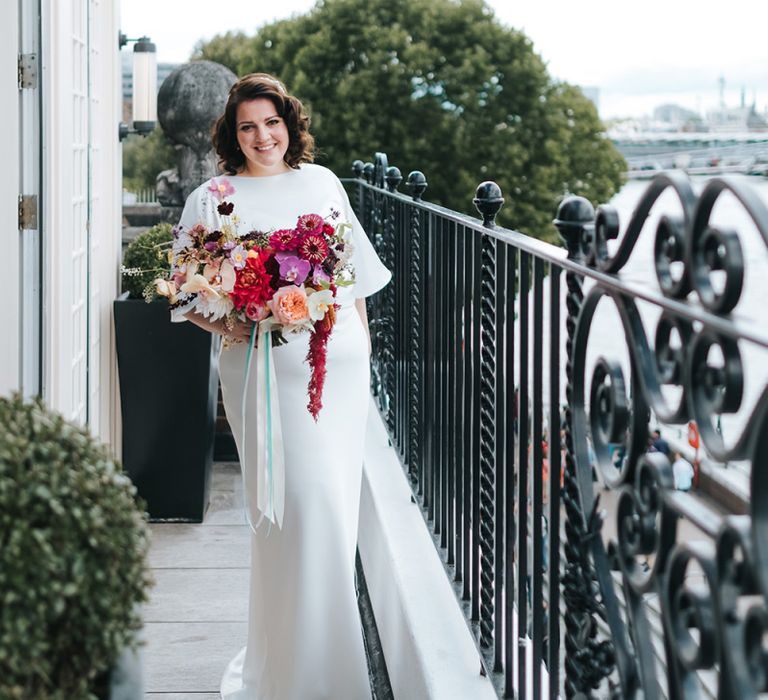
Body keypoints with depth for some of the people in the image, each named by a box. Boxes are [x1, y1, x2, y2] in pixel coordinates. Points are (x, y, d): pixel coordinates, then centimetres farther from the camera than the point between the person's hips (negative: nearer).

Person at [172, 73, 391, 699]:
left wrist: (361, 336, 16)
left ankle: (329, 640, 22)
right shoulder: (212, 199, 2)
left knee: (338, 498, 6)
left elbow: (356, 269, 20)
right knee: (304, 498, -13)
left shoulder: (321, 182, 13)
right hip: (266, 367, -4)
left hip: (341, 363, 4)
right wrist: (227, 325, -16)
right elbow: (187, 293, 1)